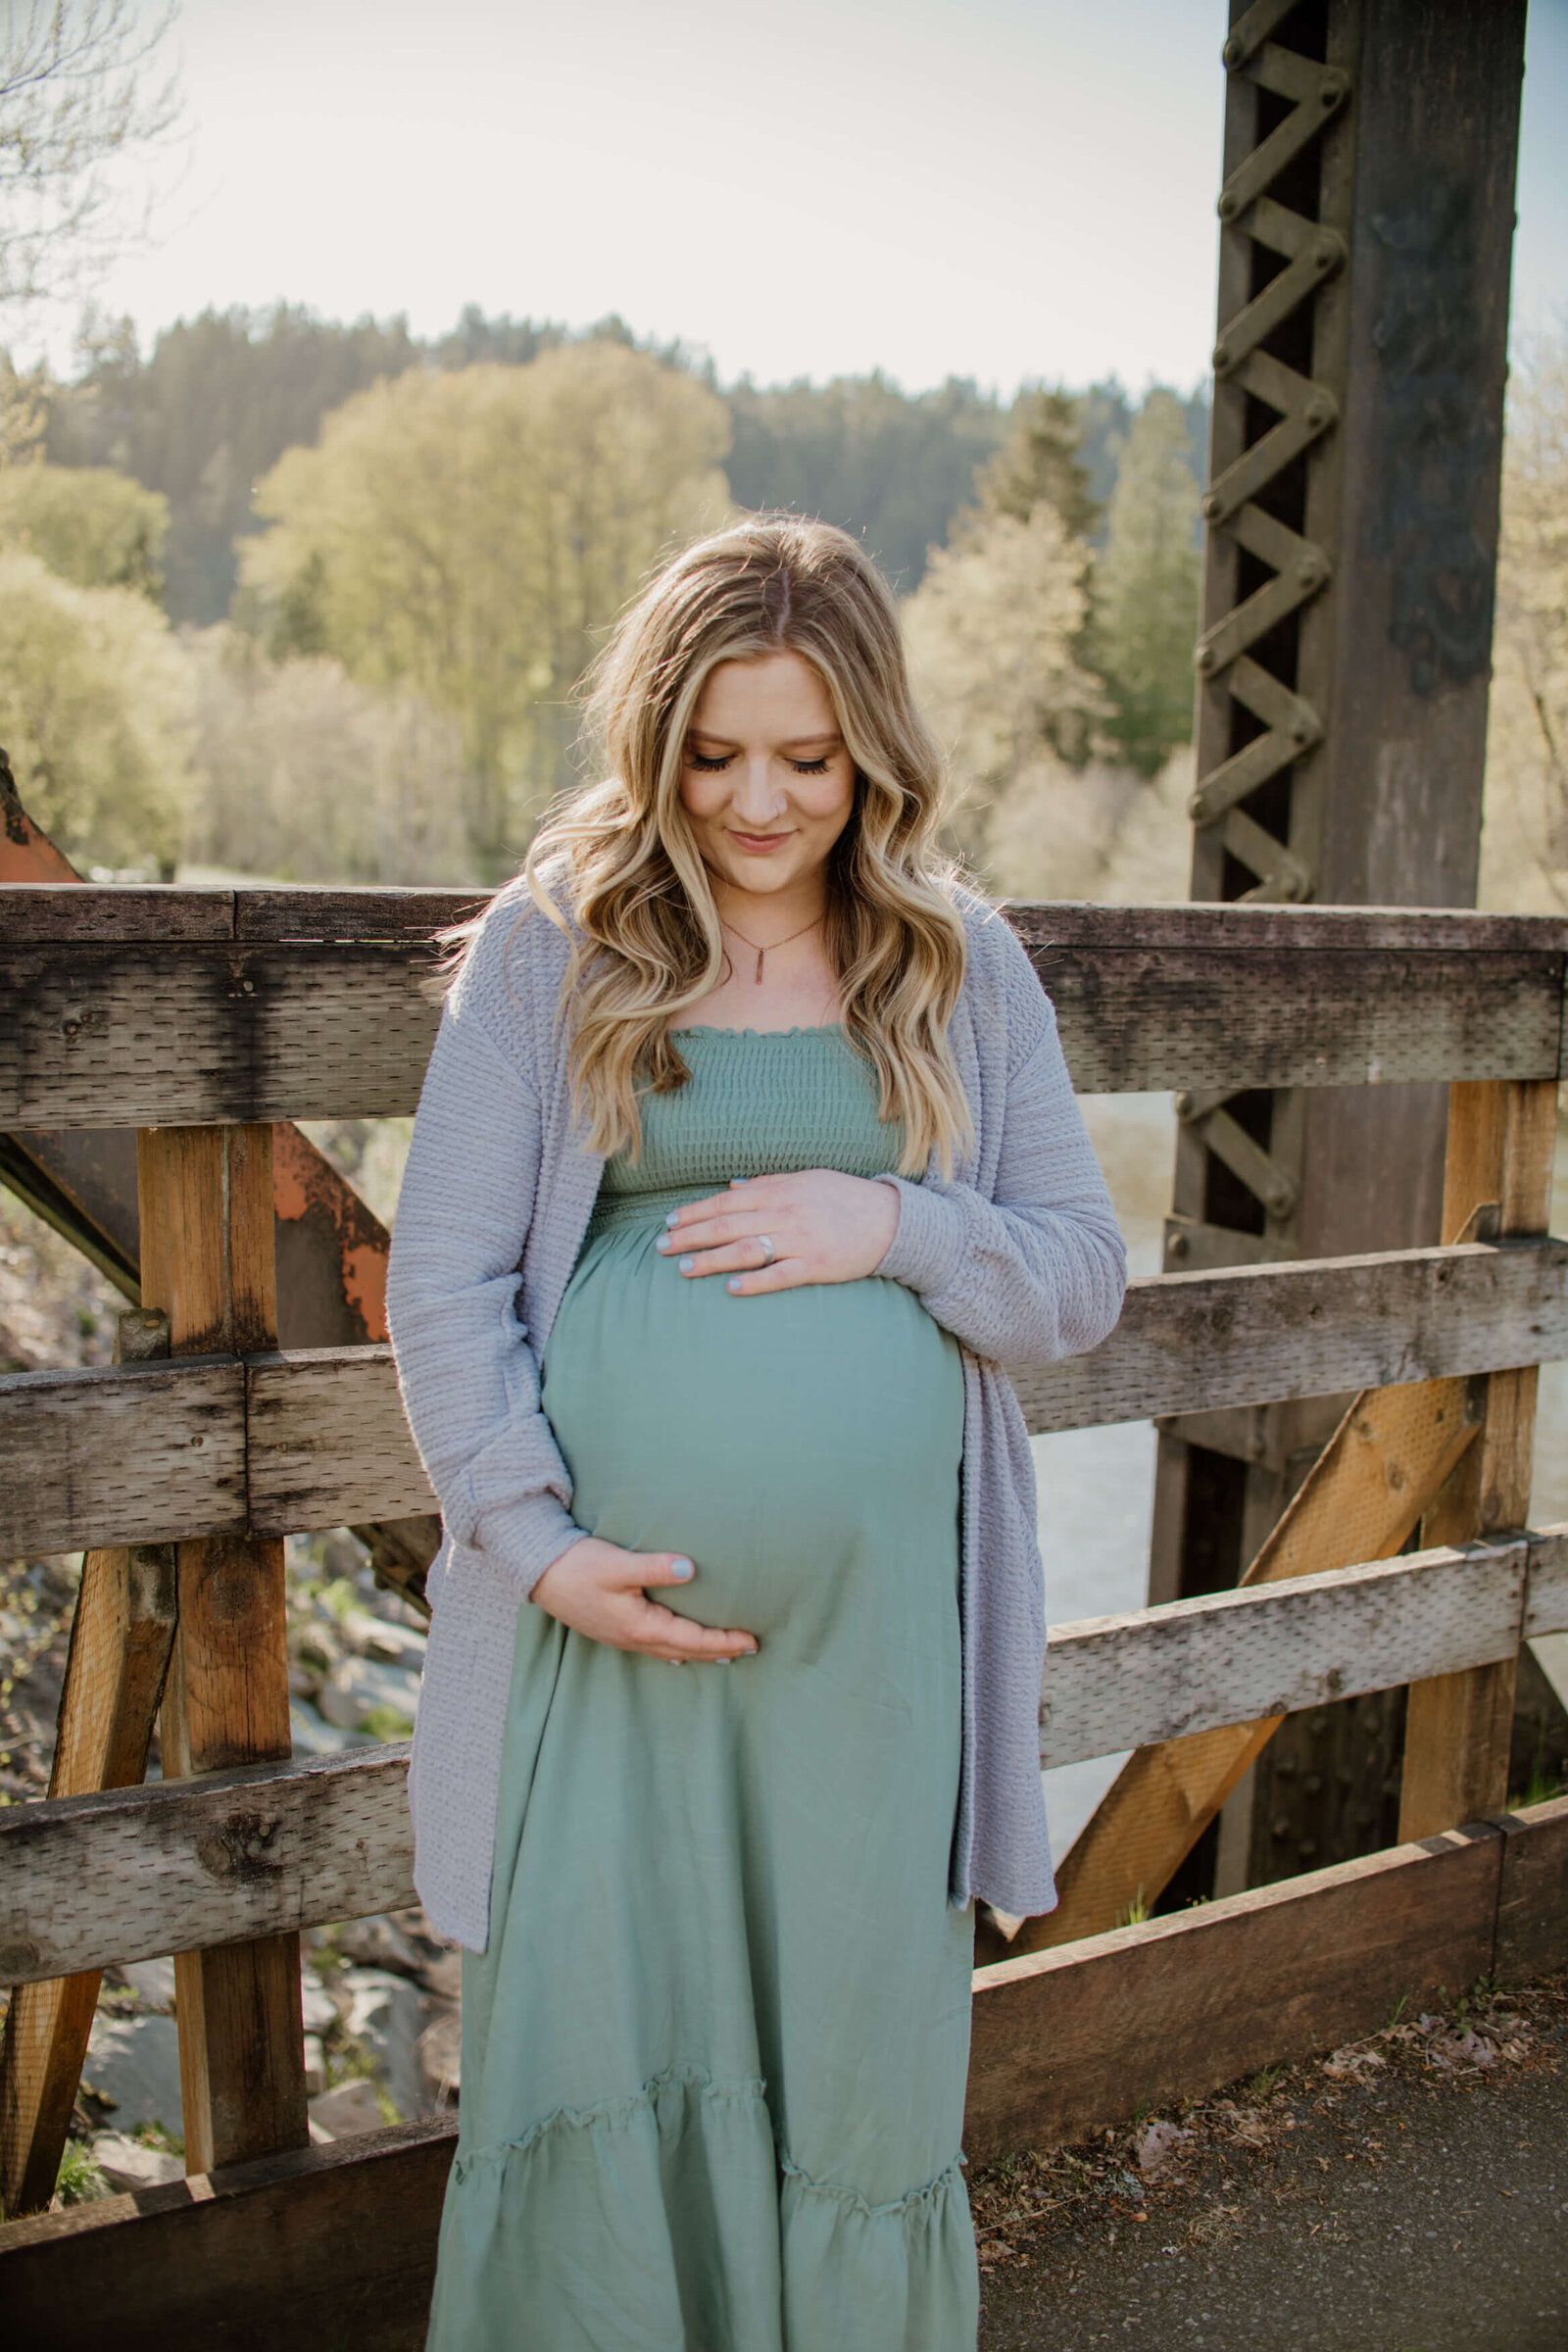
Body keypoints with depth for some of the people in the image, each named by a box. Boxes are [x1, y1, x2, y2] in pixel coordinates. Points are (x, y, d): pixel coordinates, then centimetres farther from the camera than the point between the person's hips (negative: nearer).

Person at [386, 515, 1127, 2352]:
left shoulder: (960, 966, 6)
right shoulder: (549, 947, 1)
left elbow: (1082, 1278, 6)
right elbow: (442, 1275, -1)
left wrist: (892, 1224, -12)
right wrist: (536, 1540, -11)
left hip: (878, 1615, 2)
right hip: (605, 1611, -1)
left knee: (860, 2053, 15)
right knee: (586, 2064, 9)